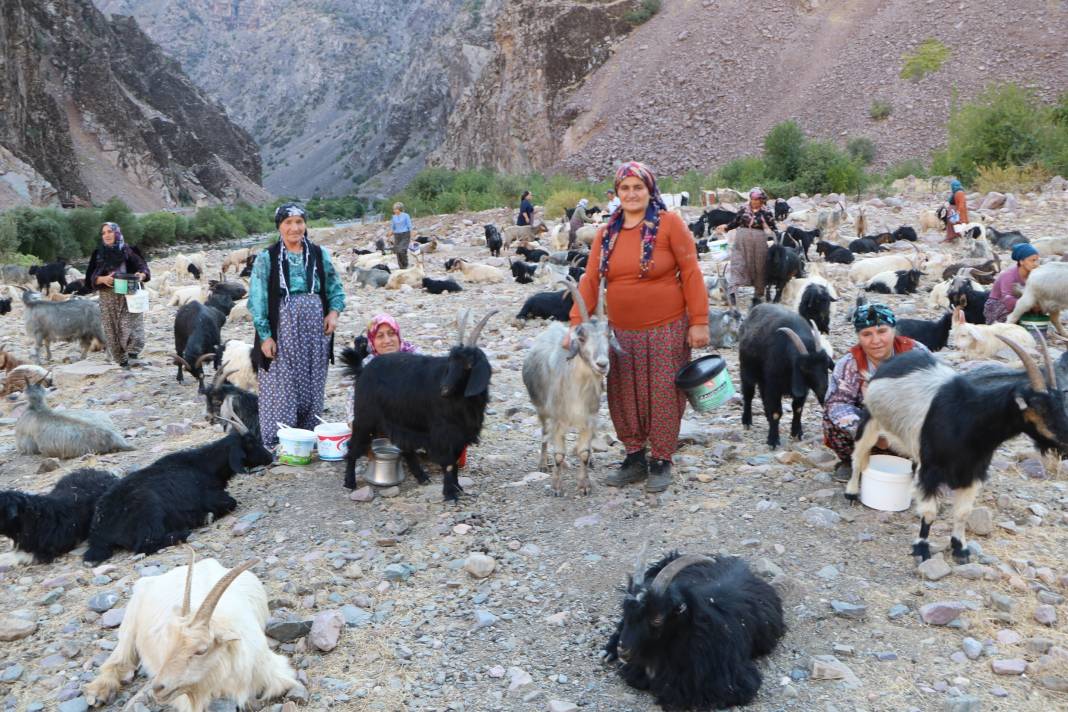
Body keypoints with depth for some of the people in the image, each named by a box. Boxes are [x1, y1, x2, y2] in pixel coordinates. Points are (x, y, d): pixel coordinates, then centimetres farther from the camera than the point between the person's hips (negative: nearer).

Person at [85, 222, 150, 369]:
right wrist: (102, 279, -16)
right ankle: (122, 361, 13)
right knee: (113, 330, 4)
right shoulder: (98, 254, 8)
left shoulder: (129, 251, 2)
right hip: (108, 299, 3)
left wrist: (141, 275, -23)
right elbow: (91, 278, 6)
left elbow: (143, 268, 0)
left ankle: (133, 352, -10)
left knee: (131, 326, -18)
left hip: (129, 296, -2)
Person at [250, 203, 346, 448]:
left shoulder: (320, 254, 7)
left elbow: (335, 288, 14)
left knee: (312, 388, 8)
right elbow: (257, 299, -3)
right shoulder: (267, 258, -1)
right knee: (281, 390, -1)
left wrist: (334, 311, -6)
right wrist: (265, 336, -9)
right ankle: (276, 444, 8)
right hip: (282, 332, -3)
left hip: (314, 332, 3)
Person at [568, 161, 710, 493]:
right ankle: (635, 458, 25)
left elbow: (691, 273, -8)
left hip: (666, 329, -4)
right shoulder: (607, 232, 6)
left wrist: (699, 321, -11)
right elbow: (590, 279, 2)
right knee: (624, 396, 10)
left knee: (663, 394, 4)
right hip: (621, 332, 5)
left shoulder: (669, 223, -7)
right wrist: (576, 323, -8)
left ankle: (661, 461, 18)